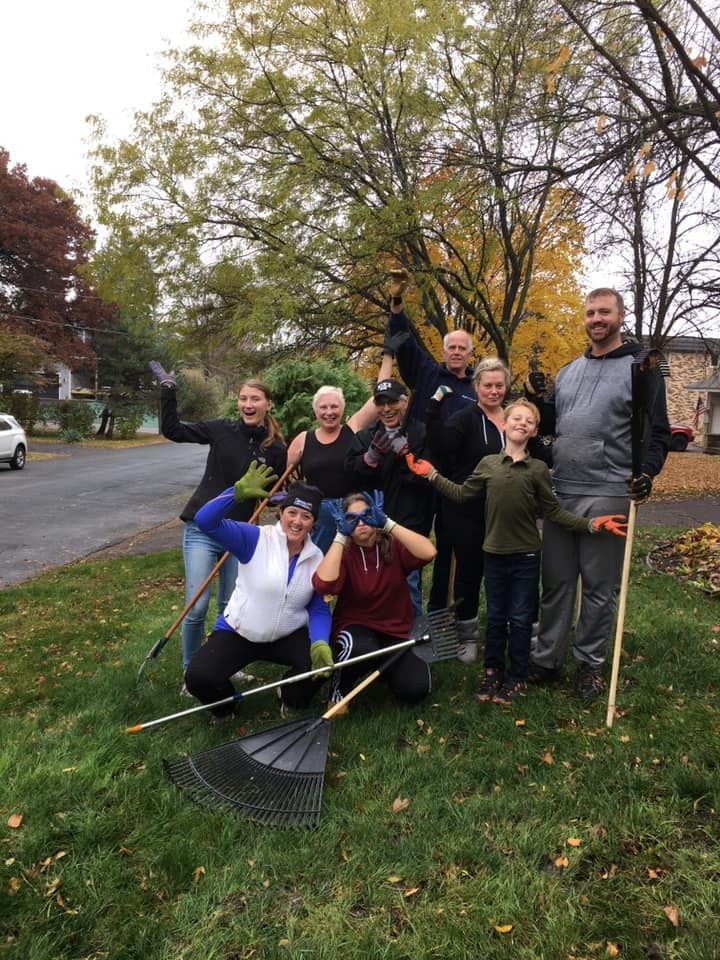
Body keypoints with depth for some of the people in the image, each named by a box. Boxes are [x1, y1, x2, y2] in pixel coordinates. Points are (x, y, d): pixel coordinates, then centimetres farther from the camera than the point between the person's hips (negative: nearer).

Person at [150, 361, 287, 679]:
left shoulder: (275, 449, 0)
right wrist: (168, 389, -8)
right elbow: (172, 429, -1)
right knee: (196, 608, -6)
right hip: (202, 529, -2)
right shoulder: (221, 430, -2)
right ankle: (192, 673, 16)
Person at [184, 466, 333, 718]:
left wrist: (320, 644, -22)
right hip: (236, 632, -2)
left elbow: (319, 610, -3)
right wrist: (239, 492, -37)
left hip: (288, 637, 3)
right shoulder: (255, 538, -14)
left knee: (322, 661, -24)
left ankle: (290, 703, 12)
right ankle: (226, 707, 15)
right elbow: (205, 521, -25)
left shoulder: (318, 559, -2)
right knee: (198, 678, -24)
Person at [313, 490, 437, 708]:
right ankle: (340, 687, -4)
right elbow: (324, 584, -31)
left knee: (415, 690, -16)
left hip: (397, 630, 2)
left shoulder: (394, 546, -5)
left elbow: (428, 552, -27)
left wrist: (387, 523, -28)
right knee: (360, 649, -38)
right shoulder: (342, 553, -8)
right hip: (356, 627, -2)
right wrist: (340, 536, -26)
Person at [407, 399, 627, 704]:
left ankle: (517, 677, 26)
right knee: (495, 617, 15)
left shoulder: (538, 469, -5)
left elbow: (553, 512, -3)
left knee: (520, 619, 10)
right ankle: (493, 671, 32)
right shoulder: (488, 463, 0)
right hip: (494, 554, 2)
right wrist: (431, 474, 4)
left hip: (526, 556, -1)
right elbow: (462, 494, 6)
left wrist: (590, 524, -12)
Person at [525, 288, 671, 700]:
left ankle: (590, 665, 21)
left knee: (599, 588, 6)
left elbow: (658, 432, -4)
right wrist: (537, 397, 4)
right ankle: (548, 660, 22)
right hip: (561, 493, 5)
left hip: (608, 496, -5)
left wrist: (647, 471, -21)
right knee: (556, 582, 11)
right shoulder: (569, 371, 15)